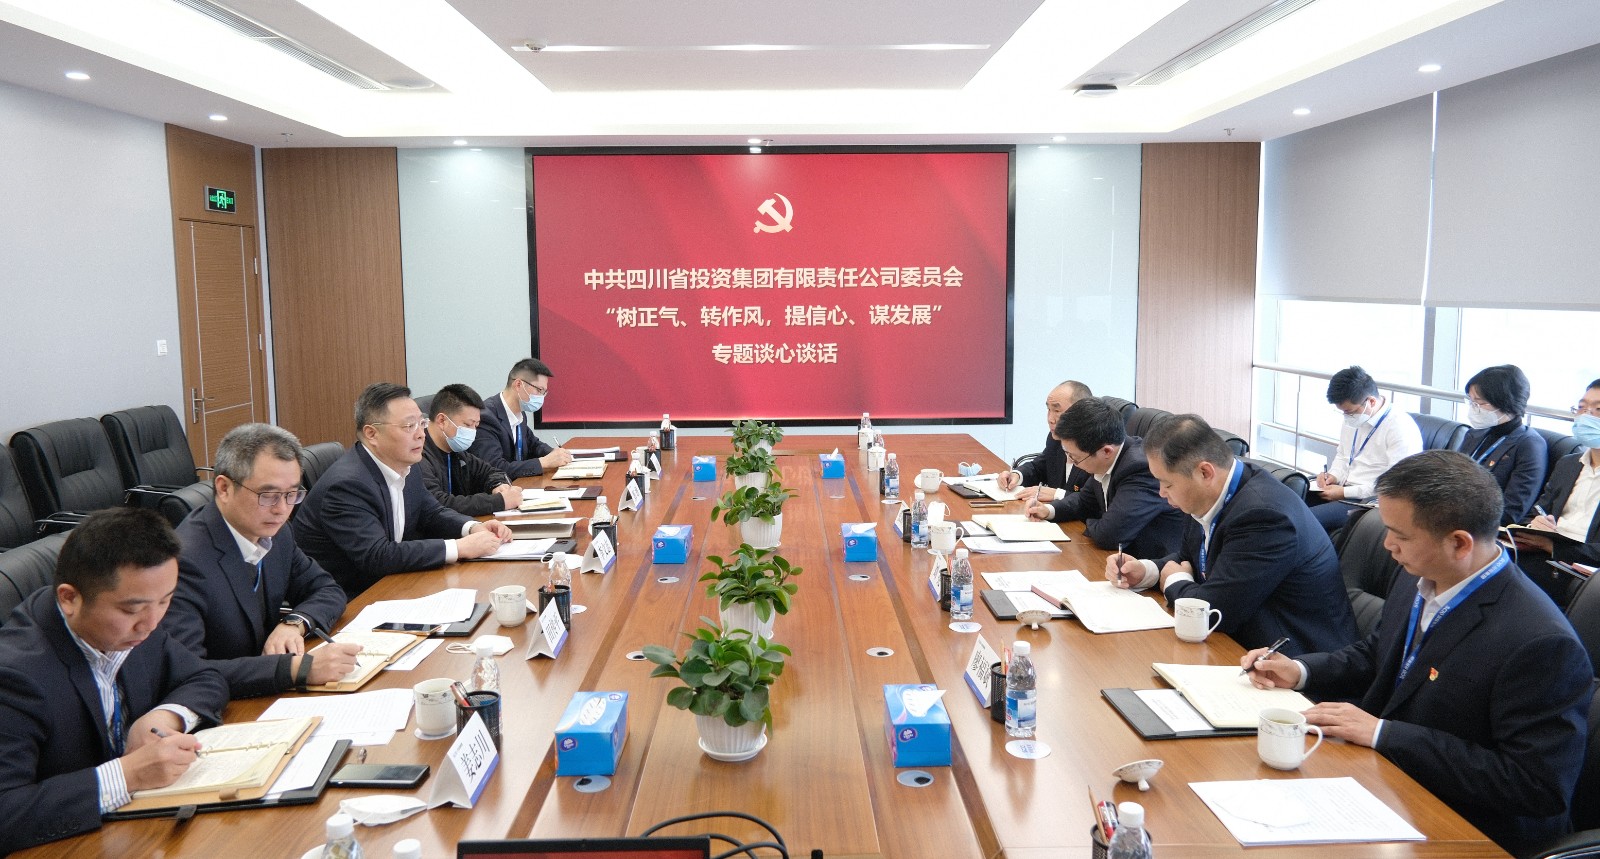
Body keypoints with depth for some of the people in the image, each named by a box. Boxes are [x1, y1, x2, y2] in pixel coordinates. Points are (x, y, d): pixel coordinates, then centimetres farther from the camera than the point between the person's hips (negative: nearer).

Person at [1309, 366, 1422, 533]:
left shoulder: (1401, 429, -15)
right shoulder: (1353, 419, 10)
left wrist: (1345, 492, -19)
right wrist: (1333, 476, 4)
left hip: (1369, 502, -8)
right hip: (1342, 490, 8)